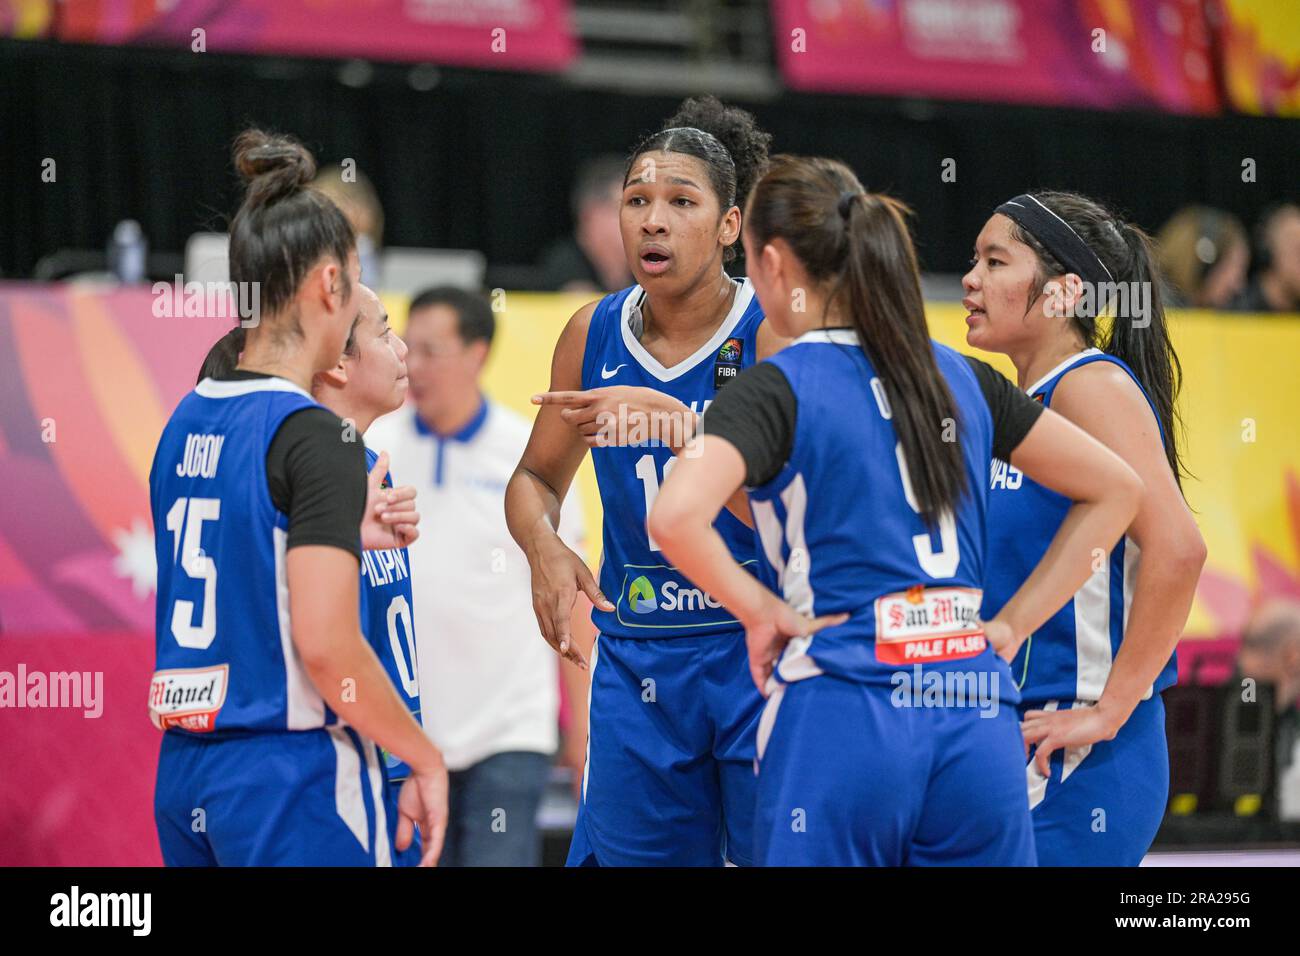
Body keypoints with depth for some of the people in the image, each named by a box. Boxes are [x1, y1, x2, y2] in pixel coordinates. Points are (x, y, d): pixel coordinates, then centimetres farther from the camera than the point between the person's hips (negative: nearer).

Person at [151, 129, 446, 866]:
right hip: (293, 777, -8)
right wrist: (424, 757, -9)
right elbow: (325, 643, -20)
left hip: (184, 771, 8)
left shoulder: (188, 422, 10)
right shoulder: (315, 437, -13)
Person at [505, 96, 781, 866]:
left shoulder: (775, 333, -9)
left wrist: (682, 428, -33)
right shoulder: (594, 335, 3)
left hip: (758, 651, -4)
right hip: (637, 655, 4)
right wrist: (544, 548, -5)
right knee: (626, 856, 4)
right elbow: (538, 477, 17)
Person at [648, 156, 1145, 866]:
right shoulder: (959, 377, 13)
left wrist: (761, 613, -6)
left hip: (840, 713, -5)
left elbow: (674, 517, -22)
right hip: (977, 719, 5)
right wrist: (1009, 626, 14)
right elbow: (1115, 488, 19)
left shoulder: (776, 389, -3)